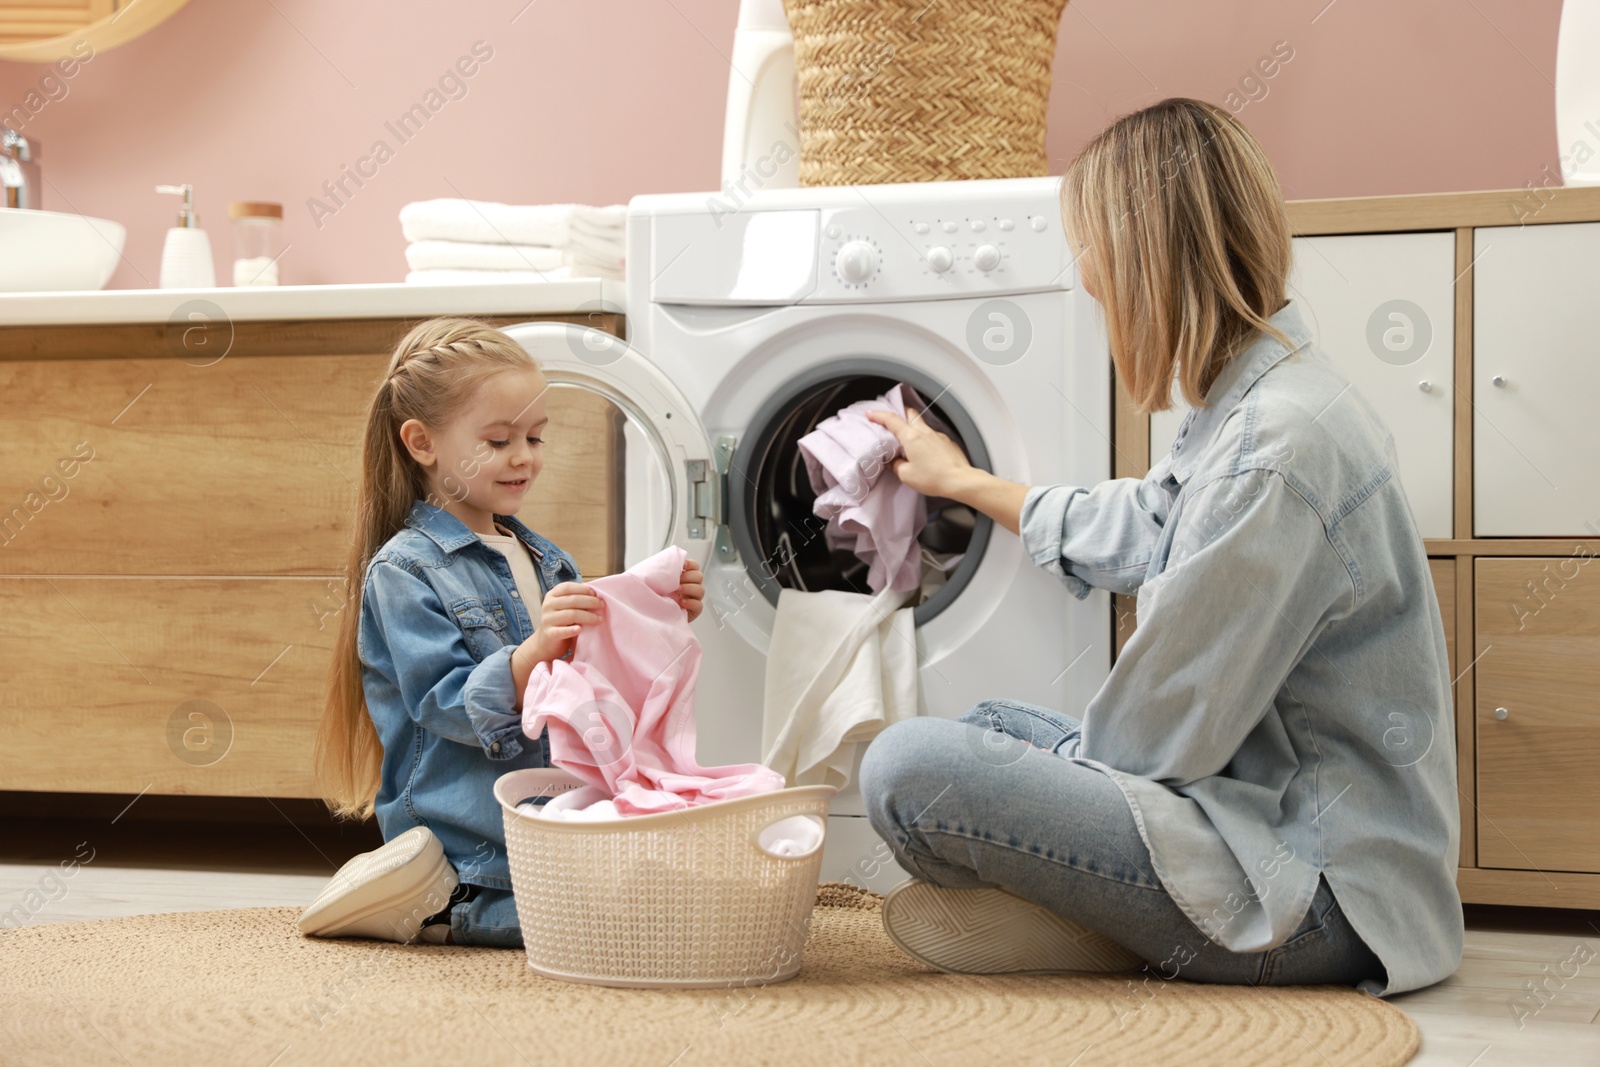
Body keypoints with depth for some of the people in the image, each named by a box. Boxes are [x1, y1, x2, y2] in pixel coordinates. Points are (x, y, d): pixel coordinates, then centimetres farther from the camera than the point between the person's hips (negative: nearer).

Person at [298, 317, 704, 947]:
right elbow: (449, 708, -16)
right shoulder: (403, 571, -7)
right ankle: (434, 900, -5)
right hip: (475, 832, -8)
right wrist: (534, 652, -32)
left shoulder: (544, 562, 17)